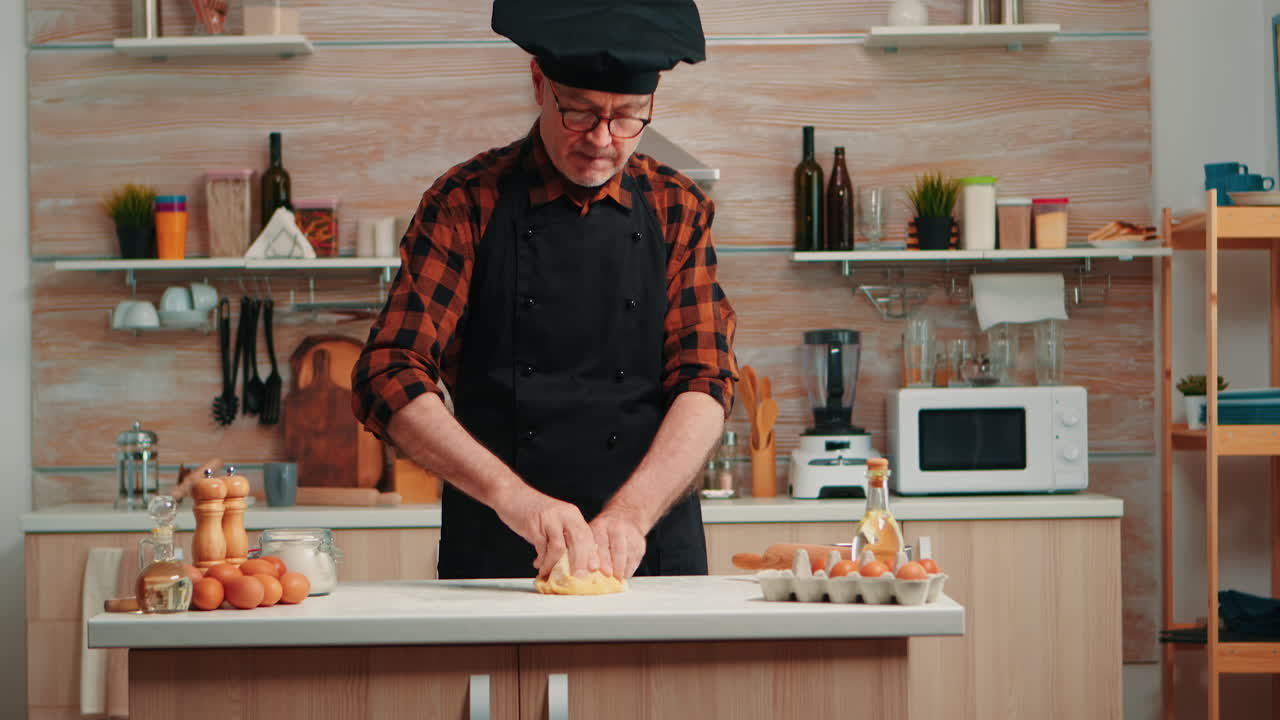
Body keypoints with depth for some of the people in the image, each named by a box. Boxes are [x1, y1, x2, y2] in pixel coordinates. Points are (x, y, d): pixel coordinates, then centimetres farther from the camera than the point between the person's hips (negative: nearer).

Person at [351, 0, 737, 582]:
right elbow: (388, 381, -6)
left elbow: (706, 382, 2)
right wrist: (512, 494, -20)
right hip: (493, 556, -1)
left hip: (652, 556, 1)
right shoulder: (465, 203, 2)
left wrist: (629, 514, -15)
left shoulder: (678, 210, 9)